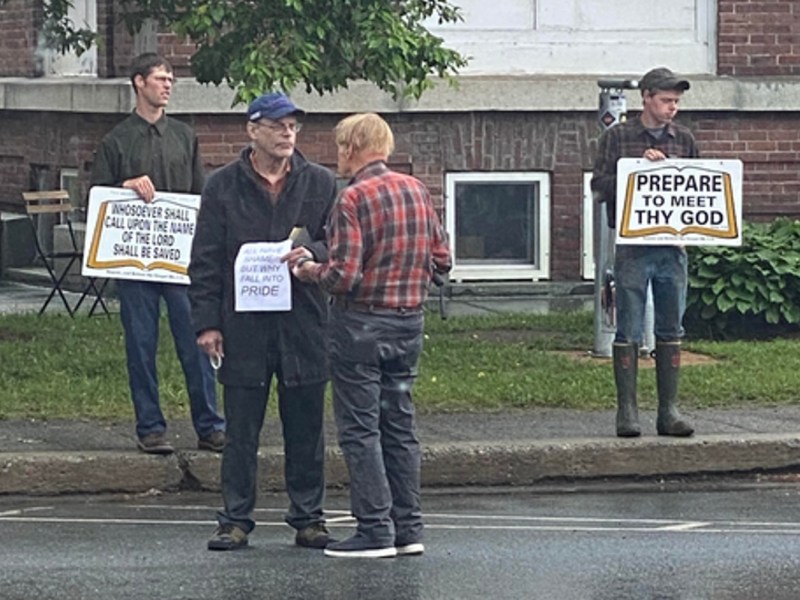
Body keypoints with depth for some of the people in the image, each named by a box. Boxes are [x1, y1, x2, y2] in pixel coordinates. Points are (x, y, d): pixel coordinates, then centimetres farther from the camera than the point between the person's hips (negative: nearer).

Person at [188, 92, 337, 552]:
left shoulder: (321, 184, 7)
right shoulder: (224, 186, 5)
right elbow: (205, 260, 5)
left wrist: (314, 253, -15)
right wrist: (207, 321, -2)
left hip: (304, 324, 1)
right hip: (243, 325, -1)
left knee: (306, 428, 7)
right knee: (241, 431, 4)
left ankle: (309, 518, 15)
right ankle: (236, 520, 11)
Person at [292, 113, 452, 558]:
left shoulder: (354, 199, -15)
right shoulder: (418, 191, 5)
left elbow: (344, 276, -19)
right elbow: (442, 260, 8)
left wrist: (308, 270, -2)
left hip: (363, 323, -7)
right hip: (409, 321, 7)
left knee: (360, 429, 0)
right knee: (400, 423, 13)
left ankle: (375, 530, -2)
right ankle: (408, 529, 13)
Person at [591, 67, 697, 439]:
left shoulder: (684, 140, 13)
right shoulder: (617, 138, 3)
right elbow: (600, 186, -5)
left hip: (673, 247, 4)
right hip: (632, 247, -4)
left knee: (671, 331, 6)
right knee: (628, 331, -3)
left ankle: (669, 411, 10)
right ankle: (627, 411, 1)